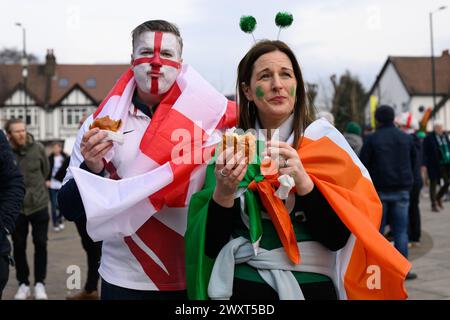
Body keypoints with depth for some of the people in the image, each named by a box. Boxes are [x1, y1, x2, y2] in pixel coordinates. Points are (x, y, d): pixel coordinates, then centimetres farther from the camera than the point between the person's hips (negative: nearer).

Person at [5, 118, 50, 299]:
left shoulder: (38, 148, -8)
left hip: (39, 203, 1)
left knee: (40, 244, 5)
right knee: (19, 246, 8)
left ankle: (40, 283, 19)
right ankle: (23, 284, 24)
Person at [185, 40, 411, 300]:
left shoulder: (324, 142, -4)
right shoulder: (228, 146, -1)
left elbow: (338, 238, -12)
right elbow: (211, 246, -4)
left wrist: (303, 181, -25)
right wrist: (222, 193, -21)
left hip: (311, 287, -1)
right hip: (241, 288, 1)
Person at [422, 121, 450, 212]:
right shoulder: (429, 138, -10)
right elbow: (425, 153, -12)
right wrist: (424, 164, -18)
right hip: (434, 166, -6)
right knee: (433, 184, 4)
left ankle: (438, 198, 29)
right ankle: (434, 204, 14)